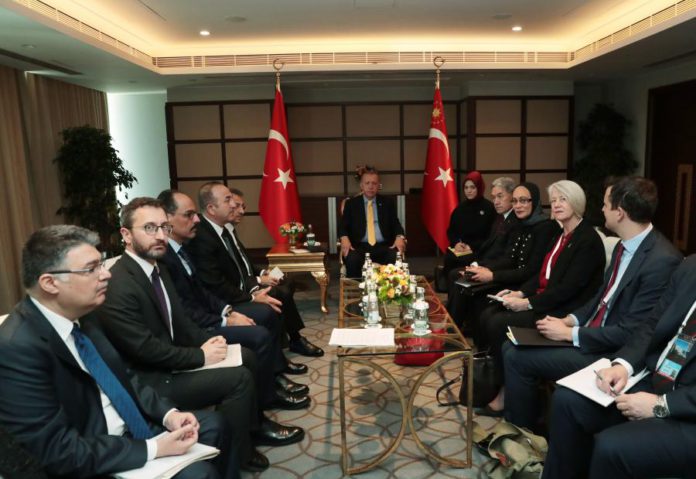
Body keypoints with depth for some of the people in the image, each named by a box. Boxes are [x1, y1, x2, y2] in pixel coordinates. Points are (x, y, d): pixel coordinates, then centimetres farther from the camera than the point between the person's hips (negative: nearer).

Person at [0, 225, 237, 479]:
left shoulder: (80, 314, -1)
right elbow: (58, 450, -25)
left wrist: (168, 413, -4)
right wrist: (153, 449, -22)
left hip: (128, 426, 8)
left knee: (212, 424, 9)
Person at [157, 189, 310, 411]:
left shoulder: (179, 248, 7)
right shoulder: (162, 258, -25)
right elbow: (185, 311, -25)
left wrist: (228, 311, -1)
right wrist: (226, 322, -18)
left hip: (203, 313, 11)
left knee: (265, 313, 11)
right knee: (259, 335, -21)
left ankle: (276, 374, 20)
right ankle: (266, 396, 2)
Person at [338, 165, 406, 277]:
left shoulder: (387, 203, 17)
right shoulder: (351, 203, 14)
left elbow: (396, 224, 11)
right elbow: (343, 225, 7)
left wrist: (399, 237, -12)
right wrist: (344, 238, -16)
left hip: (383, 246, 1)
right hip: (359, 246, -1)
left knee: (396, 259, -31)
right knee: (352, 260, -35)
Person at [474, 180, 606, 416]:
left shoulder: (588, 240, -13)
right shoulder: (560, 236, 15)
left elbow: (569, 287, -20)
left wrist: (527, 303, -20)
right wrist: (519, 293, -1)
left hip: (565, 312, -9)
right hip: (544, 301, 9)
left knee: (499, 324, -22)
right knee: (488, 315, -7)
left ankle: (507, 394, -4)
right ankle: (498, 379, -1)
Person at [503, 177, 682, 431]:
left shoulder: (662, 260, -24)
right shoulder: (625, 246, 5)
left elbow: (631, 333, -23)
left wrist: (571, 333, -17)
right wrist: (570, 319, 0)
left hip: (612, 352, -8)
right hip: (589, 333, 9)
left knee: (519, 357, -14)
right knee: (512, 348, 0)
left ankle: (522, 433, 8)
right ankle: (518, 423, 14)